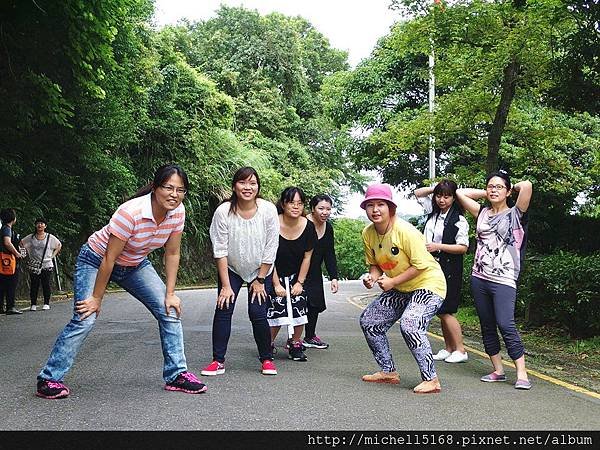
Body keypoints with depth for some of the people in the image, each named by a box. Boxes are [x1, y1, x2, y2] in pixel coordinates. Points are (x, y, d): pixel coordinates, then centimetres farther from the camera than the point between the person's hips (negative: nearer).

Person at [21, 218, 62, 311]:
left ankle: (46, 304, 6)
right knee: (33, 285, -1)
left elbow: (59, 245, 16)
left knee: (46, 285, -1)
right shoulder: (30, 237, 5)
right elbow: (21, 243, 18)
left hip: (47, 265, -1)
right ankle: (33, 304, 5)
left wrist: (53, 255, 7)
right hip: (33, 265, 1)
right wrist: (28, 254, 10)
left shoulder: (50, 237, 4)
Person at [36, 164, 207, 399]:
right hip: (96, 261, -6)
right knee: (84, 319, -17)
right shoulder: (131, 212, -35)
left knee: (170, 311, -4)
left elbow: (172, 255, -6)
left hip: (135, 265, 6)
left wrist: (170, 294, -7)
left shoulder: (178, 212, -18)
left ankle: (176, 374, 5)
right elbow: (109, 258, -27)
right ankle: (49, 379, -2)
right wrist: (96, 298, -19)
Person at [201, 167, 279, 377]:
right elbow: (220, 251, -16)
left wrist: (260, 280, -10)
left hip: (261, 270, -1)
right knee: (223, 310, -8)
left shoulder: (268, 210, -20)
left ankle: (267, 359, 10)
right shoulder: (223, 212, -21)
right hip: (231, 269, 1)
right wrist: (226, 285, -16)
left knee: (258, 314, -8)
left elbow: (270, 249, -13)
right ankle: (218, 361, 3)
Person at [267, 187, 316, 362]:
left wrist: (299, 282, -3)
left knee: (299, 309, -6)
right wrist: (276, 284, -13)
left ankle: (295, 345, 13)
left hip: (296, 276, 3)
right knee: (276, 311, -11)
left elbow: (307, 257, -2)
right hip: (274, 276, -3)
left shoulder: (308, 226, -11)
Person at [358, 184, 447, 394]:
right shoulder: (368, 233, -4)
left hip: (428, 284, -8)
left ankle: (431, 379, -15)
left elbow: (420, 265, -23)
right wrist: (372, 277, -14)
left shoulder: (405, 231, -25)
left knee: (409, 325, -30)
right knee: (368, 321, 8)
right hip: (399, 289, 8)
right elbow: (374, 264, 8)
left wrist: (393, 281, -25)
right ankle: (388, 371, 23)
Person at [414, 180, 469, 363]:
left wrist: (438, 247, -16)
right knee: (440, 311, 10)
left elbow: (463, 247, -11)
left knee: (444, 311, -7)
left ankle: (460, 350, 4)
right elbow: (418, 193, 23)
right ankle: (449, 349, 19)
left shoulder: (459, 220, -8)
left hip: (449, 269, -7)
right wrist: (435, 188, 9)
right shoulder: (433, 212, 11)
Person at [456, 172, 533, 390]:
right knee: (487, 326, 7)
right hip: (479, 278, 6)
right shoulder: (482, 213, 14)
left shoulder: (515, 214, 1)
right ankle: (498, 370, 15)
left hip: (504, 280, -5)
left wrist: (512, 188, 7)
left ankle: (522, 374, -10)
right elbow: (460, 192, 17)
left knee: (506, 325, -15)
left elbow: (527, 185, -13)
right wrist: (485, 193, 16)